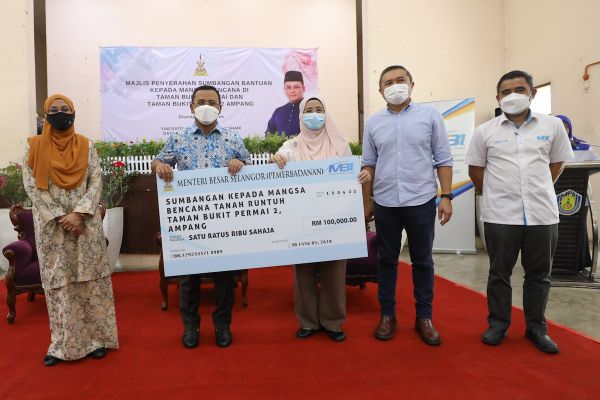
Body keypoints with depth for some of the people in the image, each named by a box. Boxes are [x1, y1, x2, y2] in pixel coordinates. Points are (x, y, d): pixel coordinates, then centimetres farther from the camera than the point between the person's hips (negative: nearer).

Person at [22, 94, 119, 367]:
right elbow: (31, 186, -4)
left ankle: (94, 338, 17)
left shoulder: (86, 146, 5)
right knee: (58, 283, 6)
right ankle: (64, 343, 18)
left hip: (86, 223, 0)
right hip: (51, 226, 0)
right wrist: (59, 216, -13)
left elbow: (96, 182, -2)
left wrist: (79, 214, -15)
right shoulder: (35, 147, 4)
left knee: (89, 280, 4)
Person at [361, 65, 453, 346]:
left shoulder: (430, 116, 1)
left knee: (422, 261, 9)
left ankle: (424, 317, 23)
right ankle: (387, 314, 23)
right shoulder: (373, 123, 6)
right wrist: (367, 201, 6)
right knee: (386, 260, 9)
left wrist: (446, 197, -5)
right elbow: (368, 165, 9)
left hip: (422, 201, -1)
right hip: (385, 203, 2)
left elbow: (443, 159, 1)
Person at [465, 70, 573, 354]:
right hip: (500, 215, -1)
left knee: (539, 274, 11)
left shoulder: (553, 126, 3)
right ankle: (498, 323, 23)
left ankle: (536, 328, 26)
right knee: (499, 273, 9)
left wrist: (539, 191, 11)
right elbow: (475, 169, 8)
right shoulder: (485, 131, 0)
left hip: (542, 213, 2)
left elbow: (557, 162, 14)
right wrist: (497, 194, 9)